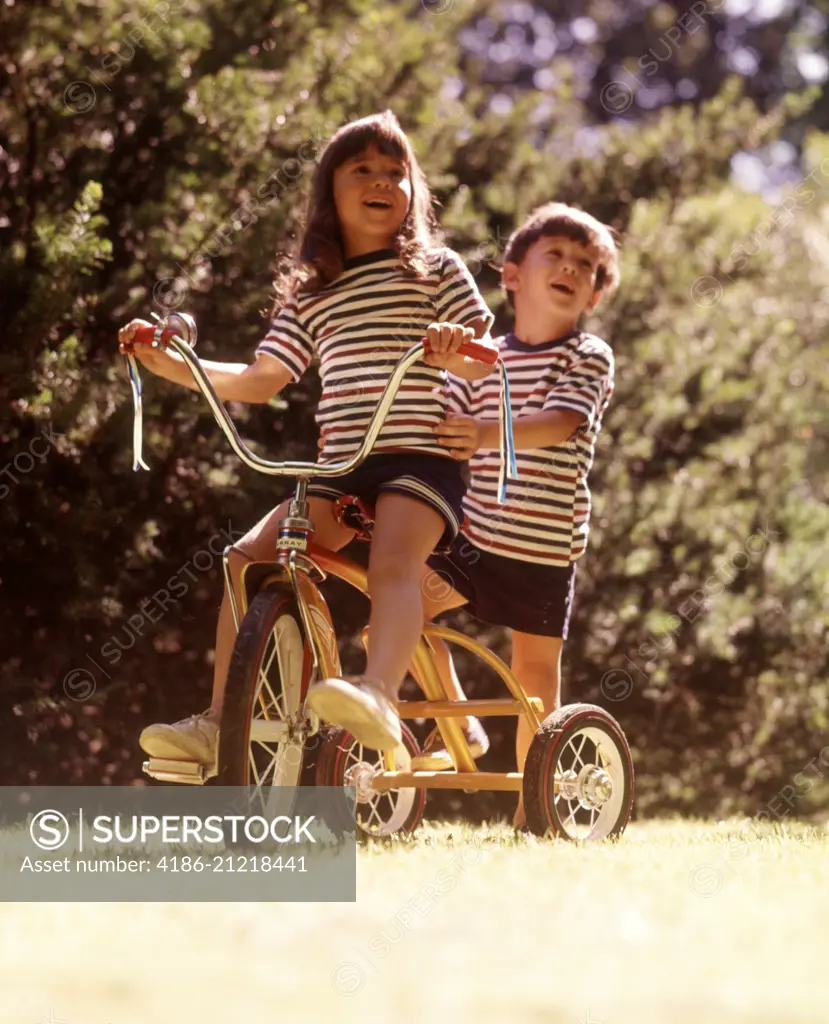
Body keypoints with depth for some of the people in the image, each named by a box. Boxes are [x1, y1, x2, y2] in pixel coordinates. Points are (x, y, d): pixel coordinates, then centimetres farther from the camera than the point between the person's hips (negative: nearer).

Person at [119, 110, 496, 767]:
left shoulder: (434, 268, 9)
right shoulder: (309, 293, 21)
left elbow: (484, 359, -2)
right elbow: (259, 381, 20)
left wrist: (455, 346, -26)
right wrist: (170, 363, 8)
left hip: (420, 459, -5)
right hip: (341, 467, 5)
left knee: (393, 559, -34)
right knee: (248, 557, -16)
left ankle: (379, 695, -57)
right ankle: (220, 722, -16)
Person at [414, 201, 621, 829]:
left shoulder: (590, 358, -3)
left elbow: (560, 423, -21)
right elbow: (436, 426, 13)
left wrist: (489, 431, -38)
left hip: (545, 544, -3)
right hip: (475, 534, 3)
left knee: (536, 665, 4)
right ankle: (459, 726, 2)